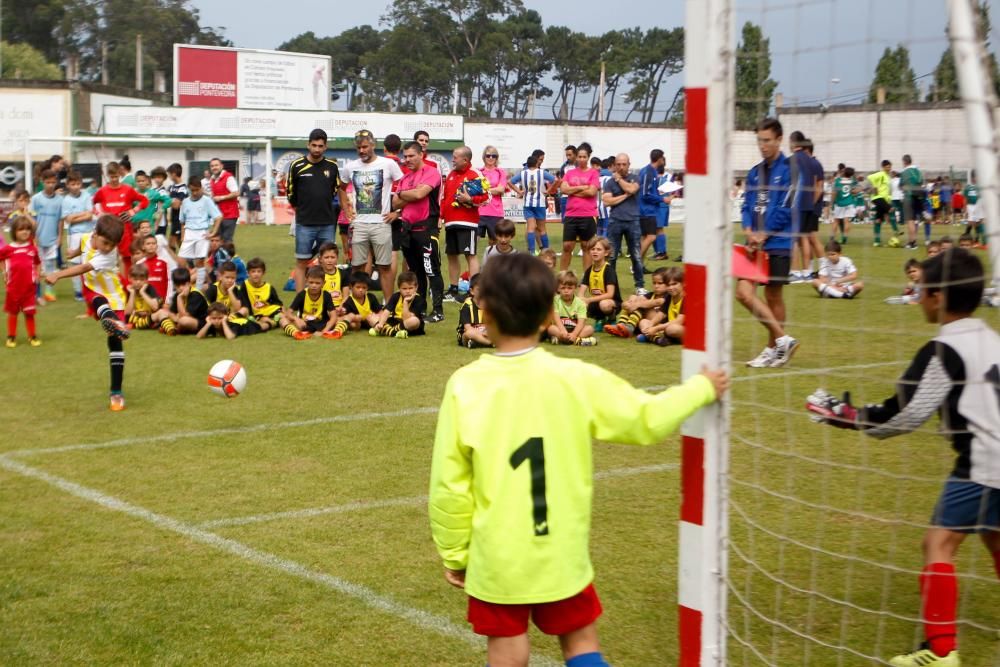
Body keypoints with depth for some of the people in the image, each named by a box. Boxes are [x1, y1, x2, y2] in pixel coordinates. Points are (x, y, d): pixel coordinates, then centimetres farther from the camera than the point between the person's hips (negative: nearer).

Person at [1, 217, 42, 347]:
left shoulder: (33, 248, -2)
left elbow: (37, 263, 12)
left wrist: (36, 275, -1)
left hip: (29, 288, 1)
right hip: (13, 288, -1)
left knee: (29, 312, 7)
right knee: (12, 312, 11)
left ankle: (33, 336, 19)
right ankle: (11, 337, 22)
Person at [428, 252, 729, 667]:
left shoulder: (466, 386, -13)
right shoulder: (577, 378, -9)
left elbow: (449, 486, -9)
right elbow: (647, 419, 0)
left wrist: (453, 554, 4)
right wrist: (701, 387, 17)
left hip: (497, 560, -1)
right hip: (562, 556, 1)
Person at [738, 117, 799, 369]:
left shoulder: (789, 169, -6)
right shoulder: (755, 172, 14)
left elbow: (785, 208, -11)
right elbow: (747, 206, 13)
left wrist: (763, 235, -11)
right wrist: (749, 232, -5)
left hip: (777, 243, -6)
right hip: (755, 242, 6)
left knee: (773, 295, 2)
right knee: (743, 291, -7)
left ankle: (773, 348, 16)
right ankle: (783, 339, 1)